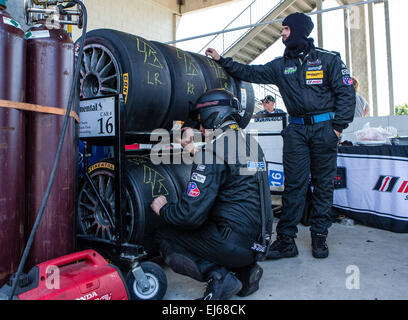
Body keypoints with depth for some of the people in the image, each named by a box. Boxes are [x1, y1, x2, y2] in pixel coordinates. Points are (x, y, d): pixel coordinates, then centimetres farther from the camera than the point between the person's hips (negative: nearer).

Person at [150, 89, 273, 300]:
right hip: (257, 241, 9)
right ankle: (244, 270, 13)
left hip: (235, 243, -8)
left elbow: (191, 213, -20)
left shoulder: (214, 149, -17)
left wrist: (163, 210, 0)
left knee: (165, 237, 5)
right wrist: (194, 152, 20)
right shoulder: (250, 143, 10)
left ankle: (219, 277, -8)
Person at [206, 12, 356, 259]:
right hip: (296, 130, 2)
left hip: (324, 127, -2)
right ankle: (286, 239, 1)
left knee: (323, 183, 4)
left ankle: (320, 235, 16)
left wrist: (338, 126, -7)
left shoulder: (328, 59, 3)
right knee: (294, 184, -2)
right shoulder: (281, 65, 13)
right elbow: (250, 73, 13)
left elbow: (346, 92, 0)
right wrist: (222, 61, 11)